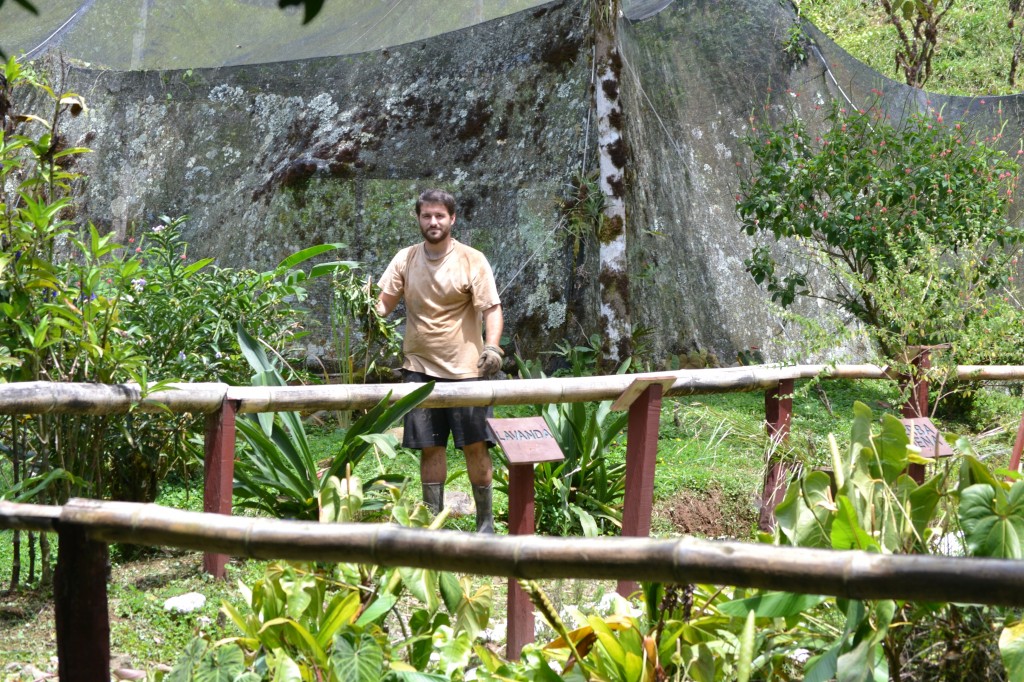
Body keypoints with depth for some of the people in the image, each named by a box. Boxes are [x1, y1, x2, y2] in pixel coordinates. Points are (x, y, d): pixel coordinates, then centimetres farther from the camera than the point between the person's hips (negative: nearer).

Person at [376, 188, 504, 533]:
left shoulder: (472, 260, -3)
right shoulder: (405, 259, 7)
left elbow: (491, 308, -6)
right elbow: (383, 302, 5)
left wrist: (492, 346, -22)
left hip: (465, 369, -3)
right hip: (421, 369, 3)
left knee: (475, 446, 0)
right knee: (430, 447, 6)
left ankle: (485, 521, 11)